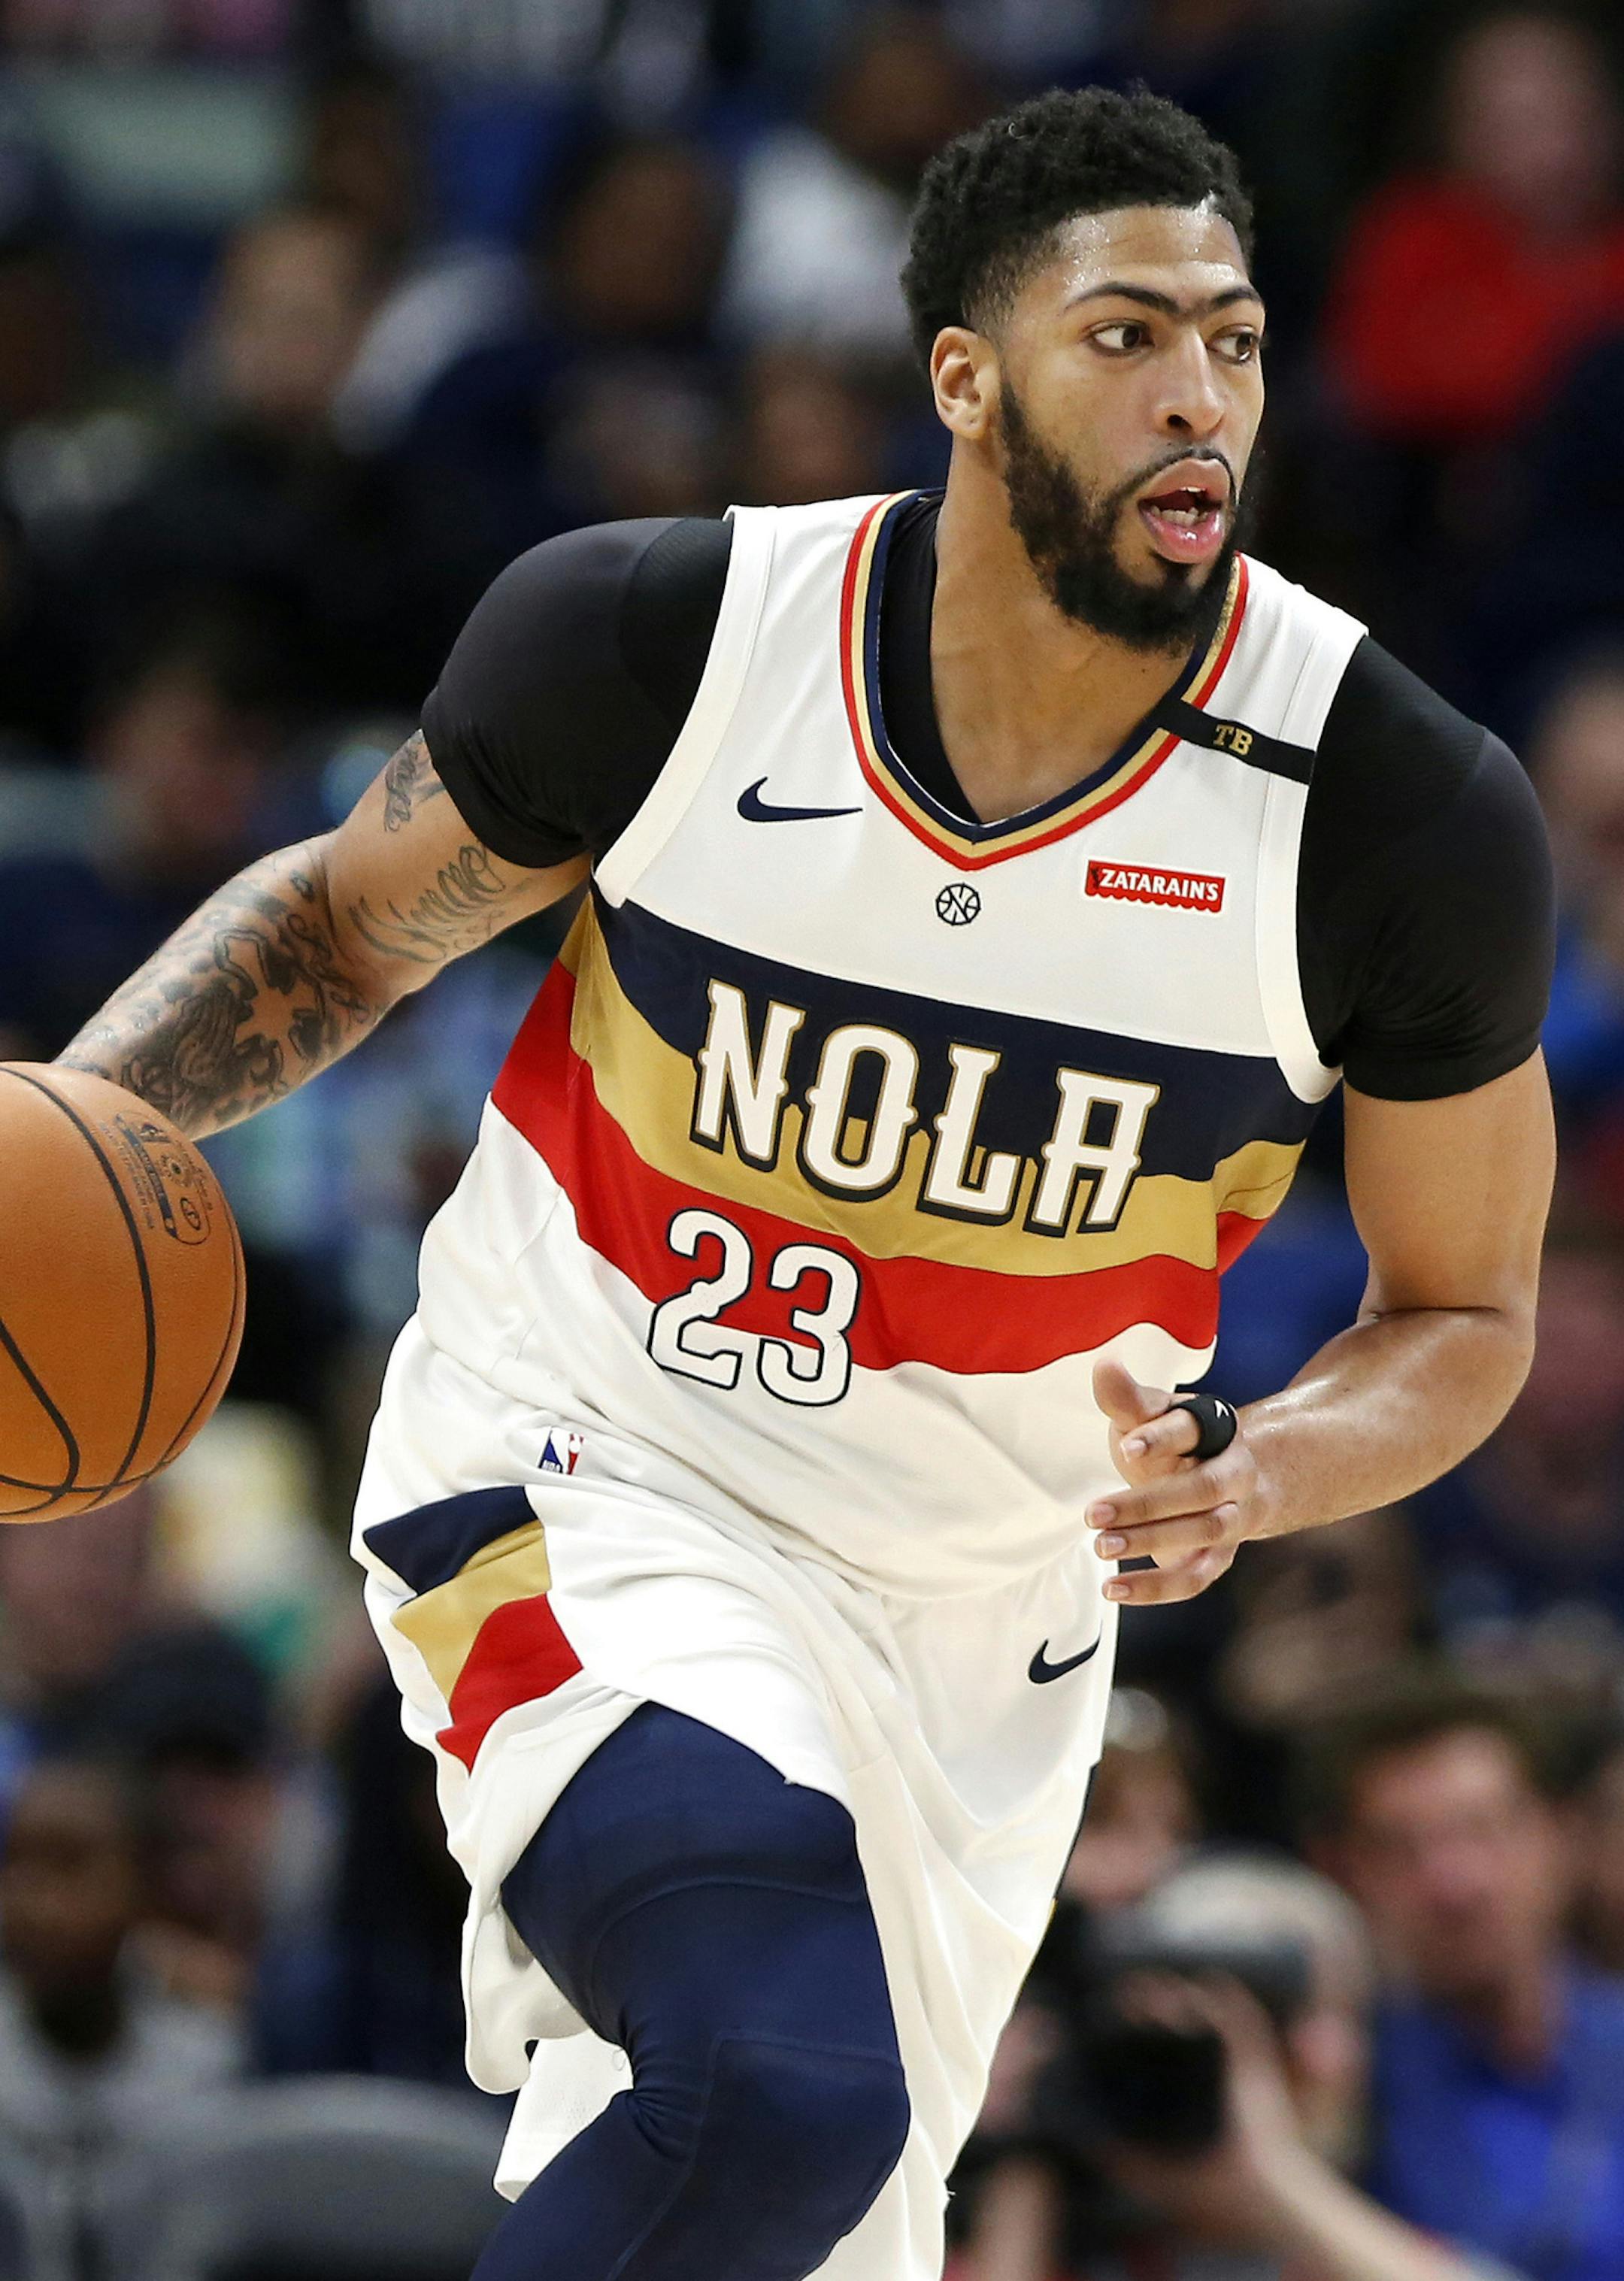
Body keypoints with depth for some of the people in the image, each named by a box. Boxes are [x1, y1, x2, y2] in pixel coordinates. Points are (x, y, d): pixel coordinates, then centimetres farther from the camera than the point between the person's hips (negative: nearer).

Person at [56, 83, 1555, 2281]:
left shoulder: (1401, 816, -14)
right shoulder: (661, 640, -15)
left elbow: (1464, 1312, 0)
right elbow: (346, 920, 5)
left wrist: (1250, 1478, -22)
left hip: (978, 1601, 3)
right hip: (588, 1484, -3)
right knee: (779, 2089, -30)